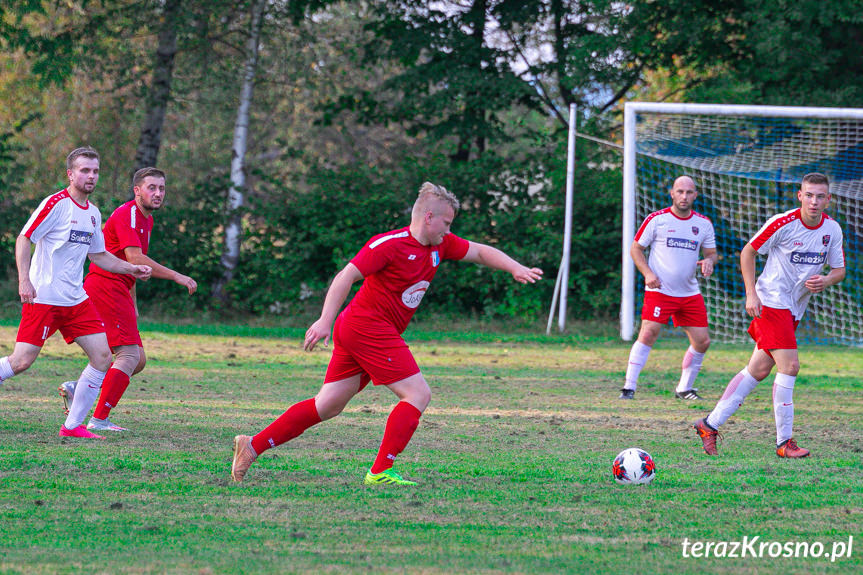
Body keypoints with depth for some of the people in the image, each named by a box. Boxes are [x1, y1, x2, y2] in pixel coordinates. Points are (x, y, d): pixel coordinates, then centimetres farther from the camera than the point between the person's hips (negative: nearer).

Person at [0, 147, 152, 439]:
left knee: (102, 356, -3)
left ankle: (73, 425, 3)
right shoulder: (56, 204, -10)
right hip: (43, 297, -7)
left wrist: (132, 269, 15)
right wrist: (24, 280, -21)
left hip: (75, 299, 7)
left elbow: (98, 255, 26)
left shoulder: (93, 213, 13)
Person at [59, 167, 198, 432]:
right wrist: (176, 276, -23)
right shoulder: (127, 215, -13)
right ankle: (99, 419, -17)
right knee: (129, 355, -16)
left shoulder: (146, 219, 19)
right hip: (105, 286, -10)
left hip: (117, 291, 10)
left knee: (137, 360, 8)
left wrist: (132, 302, 25)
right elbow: (134, 259, -25)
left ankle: (77, 389, 8)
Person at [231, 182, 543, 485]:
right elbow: (346, 276, -19)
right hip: (369, 327, -9)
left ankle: (253, 445, 11)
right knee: (418, 394, -11)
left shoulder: (440, 245, 10)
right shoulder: (390, 244, -16)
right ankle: (380, 472, -13)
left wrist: (515, 268, 6)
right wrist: (326, 320, -26)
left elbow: (479, 252, 20)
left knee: (328, 406, 10)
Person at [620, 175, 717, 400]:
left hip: (690, 293, 5)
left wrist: (709, 260, -7)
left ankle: (684, 388, 20)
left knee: (702, 341, 3)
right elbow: (636, 248, 2)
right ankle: (629, 386, -13)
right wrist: (647, 273, -13)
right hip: (659, 290, -5)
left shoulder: (703, 223, 8)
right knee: (648, 333, -18)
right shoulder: (656, 219, -3)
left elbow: (711, 252, 17)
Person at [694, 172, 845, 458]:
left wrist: (825, 281, -14)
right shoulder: (782, 223, -15)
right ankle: (784, 442, -8)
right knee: (789, 367, -15)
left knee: (759, 370, 9)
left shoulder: (832, 229, 1)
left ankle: (710, 424, 17)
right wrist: (751, 294, -13)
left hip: (794, 310, 7)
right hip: (771, 302, -7)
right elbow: (748, 252, -6)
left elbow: (839, 270, 10)